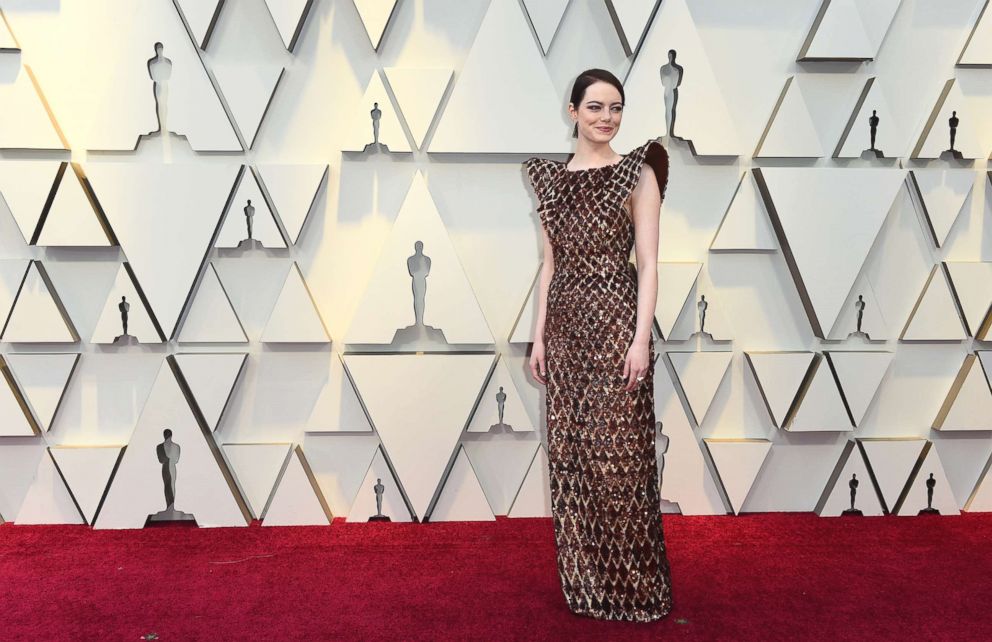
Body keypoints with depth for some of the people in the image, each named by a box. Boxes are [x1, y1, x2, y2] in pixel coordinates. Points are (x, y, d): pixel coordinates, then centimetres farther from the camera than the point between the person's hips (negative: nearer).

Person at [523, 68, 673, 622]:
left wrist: (642, 338, -16)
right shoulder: (553, 177, 10)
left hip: (615, 324, -5)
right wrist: (539, 334, 8)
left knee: (618, 453, -2)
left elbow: (649, 263, -8)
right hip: (566, 326, 5)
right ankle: (585, 580, 23)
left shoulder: (637, 173, -4)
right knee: (571, 452, 9)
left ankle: (632, 586, 12)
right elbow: (551, 263, 12)